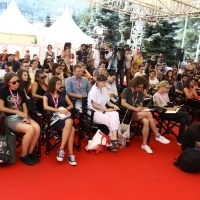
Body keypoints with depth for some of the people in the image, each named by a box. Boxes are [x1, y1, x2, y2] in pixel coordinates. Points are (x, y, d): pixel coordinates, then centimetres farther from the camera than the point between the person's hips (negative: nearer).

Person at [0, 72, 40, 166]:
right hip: (10, 118, -5)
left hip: (22, 116, 5)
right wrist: (17, 112, -11)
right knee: (31, 129, -29)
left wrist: (26, 116, -9)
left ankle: (30, 152, -3)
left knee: (37, 128, -24)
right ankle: (23, 155, -9)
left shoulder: (21, 91, 11)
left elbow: (24, 107, 10)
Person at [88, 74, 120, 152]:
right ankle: (113, 138, -5)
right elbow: (94, 105, -18)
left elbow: (107, 101, 13)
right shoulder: (94, 91, -12)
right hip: (94, 113, -6)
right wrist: (106, 109, -20)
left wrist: (113, 105, -9)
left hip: (103, 111, 7)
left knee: (115, 114, -22)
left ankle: (113, 138, -22)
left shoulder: (104, 90, 10)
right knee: (111, 121, -24)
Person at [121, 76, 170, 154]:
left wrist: (141, 108, -10)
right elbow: (123, 103, -14)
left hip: (138, 113, 5)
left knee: (146, 121, -29)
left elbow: (141, 104, 16)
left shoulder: (140, 93, 15)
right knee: (149, 114, -27)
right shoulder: (127, 90, -3)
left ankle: (144, 144, -20)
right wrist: (135, 109, -20)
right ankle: (157, 135, -17)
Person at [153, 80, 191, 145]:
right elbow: (160, 108, -13)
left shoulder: (166, 94, 16)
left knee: (183, 120, -19)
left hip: (169, 112, 8)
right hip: (164, 114, -8)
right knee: (185, 114, -17)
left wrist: (173, 107, -6)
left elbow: (168, 104, 15)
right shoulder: (156, 95, -9)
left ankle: (180, 140, -12)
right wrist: (171, 108, -16)